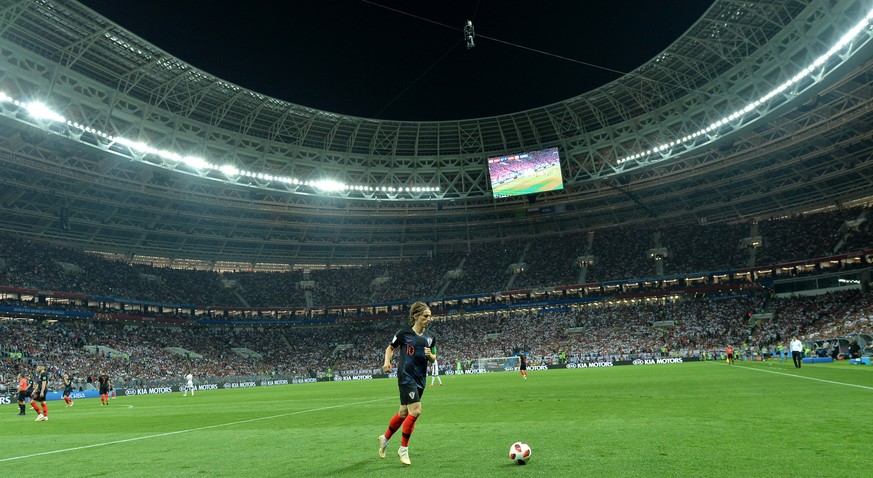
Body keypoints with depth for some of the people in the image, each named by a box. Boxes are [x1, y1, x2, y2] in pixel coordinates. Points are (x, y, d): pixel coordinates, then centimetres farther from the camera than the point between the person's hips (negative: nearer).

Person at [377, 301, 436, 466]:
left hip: (420, 379, 6)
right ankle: (403, 449, 3)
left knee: (403, 413, 14)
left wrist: (430, 355, -9)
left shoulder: (430, 338, 5)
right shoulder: (404, 333, -8)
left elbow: (433, 360, 13)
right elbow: (390, 348, 6)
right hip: (406, 377, -6)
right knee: (416, 411, -16)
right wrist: (387, 361, -11)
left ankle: (385, 438, 38)